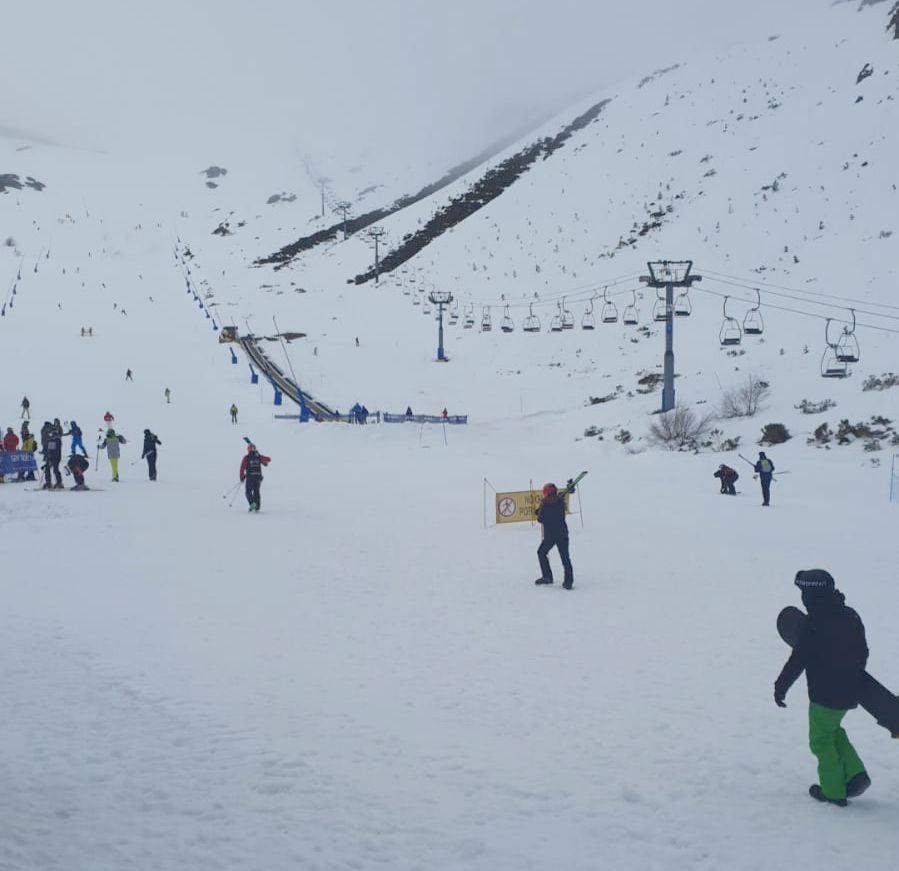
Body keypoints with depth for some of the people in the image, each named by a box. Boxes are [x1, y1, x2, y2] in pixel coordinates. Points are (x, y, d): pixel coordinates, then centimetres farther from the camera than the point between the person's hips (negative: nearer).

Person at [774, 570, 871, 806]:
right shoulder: (850, 616, 4)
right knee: (833, 731, 26)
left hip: (825, 695, -7)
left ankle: (834, 792, 13)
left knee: (822, 740, 8)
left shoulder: (814, 623, -18)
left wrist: (780, 686, -5)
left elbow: (797, 661, -16)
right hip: (850, 692, 7)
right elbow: (863, 653, 14)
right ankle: (855, 774, 14)